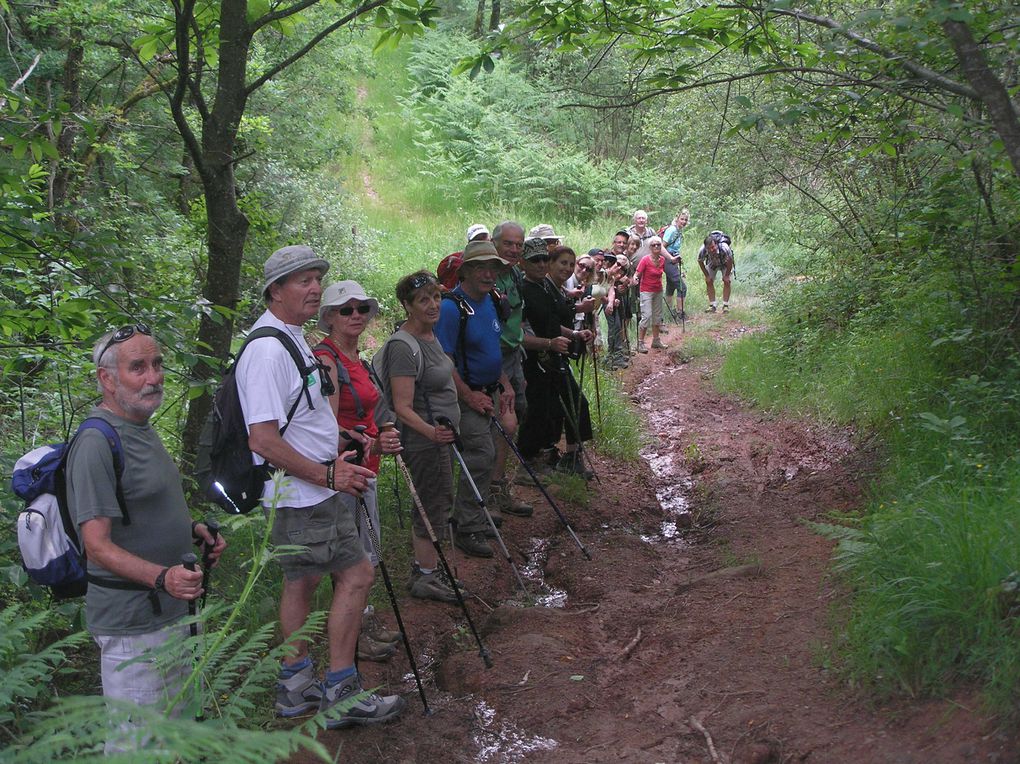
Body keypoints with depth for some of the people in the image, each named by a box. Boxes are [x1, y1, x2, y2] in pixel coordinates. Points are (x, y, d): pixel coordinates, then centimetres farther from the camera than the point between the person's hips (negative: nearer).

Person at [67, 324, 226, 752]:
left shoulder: (144, 432, 10)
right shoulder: (96, 444, -21)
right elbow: (98, 545, -26)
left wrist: (192, 531, 7)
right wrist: (161, 577, -39)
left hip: (171, 610, 10)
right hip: (131, 623, -10)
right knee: (137, 743, 1)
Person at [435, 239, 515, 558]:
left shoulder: (489, 302, 8)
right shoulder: (451, 307, -21)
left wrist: (505, 386, 11)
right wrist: (470, 396, -20)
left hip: (489, 392, 9)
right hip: (465, 395, -9)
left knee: (482, 455, 15)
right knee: (481, 455, -13)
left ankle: (468, 515, 30)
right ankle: (468, 529, -3)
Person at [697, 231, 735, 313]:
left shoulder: (724, 248, -43)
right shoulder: (702, 250, -37)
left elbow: (730, 261, -25)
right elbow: (700, 262, -14)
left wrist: (726, 275, -15)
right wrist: (707, 276, -9)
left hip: (725, 263, -2)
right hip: (712, 263, 2)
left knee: (727, 282, -10)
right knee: (709, 282, -4)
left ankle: (726, 305, 0)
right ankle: (712, 305, 4)